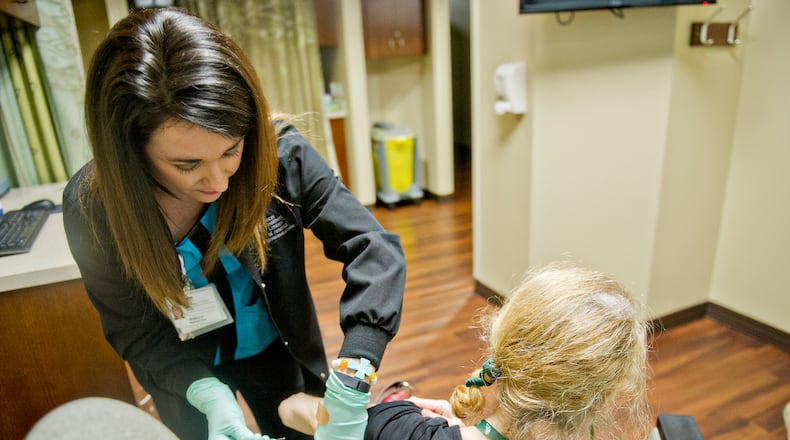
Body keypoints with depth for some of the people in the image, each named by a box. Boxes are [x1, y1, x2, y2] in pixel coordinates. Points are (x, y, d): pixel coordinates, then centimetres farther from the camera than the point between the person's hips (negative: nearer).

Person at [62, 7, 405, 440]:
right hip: (185, 373, 0)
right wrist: (206, 393, -34)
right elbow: (136, 332, -16)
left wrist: (353, 372, -38)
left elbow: (374, 248, -27)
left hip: (275, 351, 1)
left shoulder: (278, 153, -28)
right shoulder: (92, 209, -25)